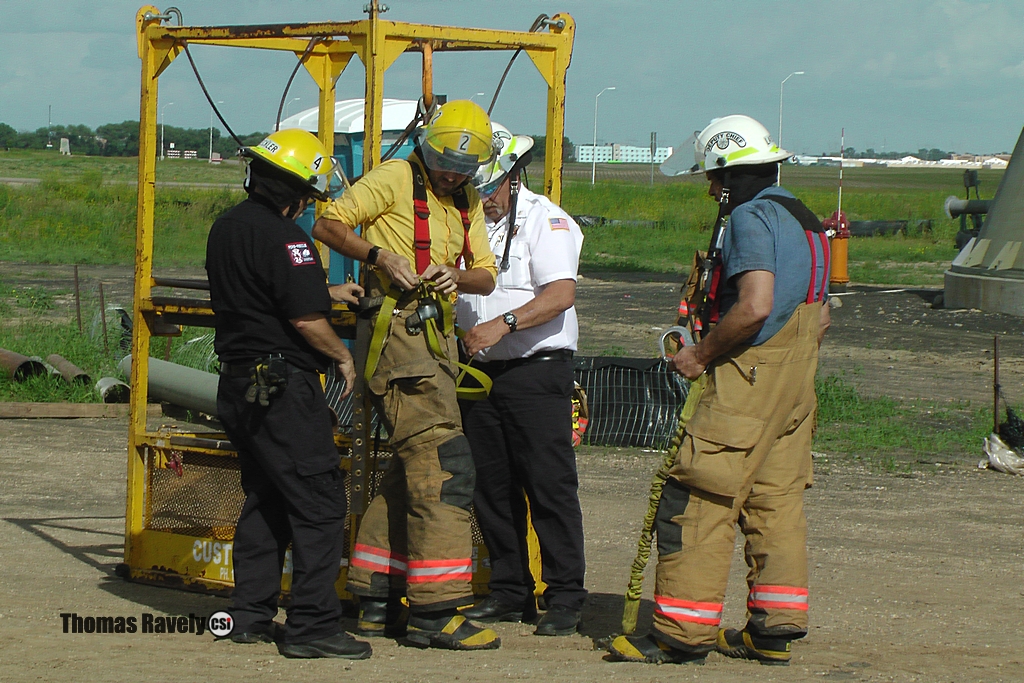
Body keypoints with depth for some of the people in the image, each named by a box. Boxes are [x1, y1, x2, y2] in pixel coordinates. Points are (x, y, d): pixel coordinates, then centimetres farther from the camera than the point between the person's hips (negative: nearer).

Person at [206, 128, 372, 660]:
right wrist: (343, 357, -4)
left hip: (238, 385, 10)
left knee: (265, 498, 18)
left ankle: (251, 616, 20)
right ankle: (312, 626, -9)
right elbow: (306, 321, -21)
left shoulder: (226, 228, 12)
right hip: (282, 388, -10)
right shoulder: (282, 237, -17)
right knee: (318, 502, -6)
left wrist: (326, 292, 28)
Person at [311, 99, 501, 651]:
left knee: (412, 471, 13)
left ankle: (376, 602, 21)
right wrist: (380, 256, -19)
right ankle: (435, 612, -12)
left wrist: (455, 277, -11)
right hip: (399, 333, -9)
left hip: (435, 339, 9)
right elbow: (328, 225, -6)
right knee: (445, 467, -13)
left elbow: (486, 277, 11)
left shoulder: (467, 203, 17)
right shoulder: (396, 179, -4)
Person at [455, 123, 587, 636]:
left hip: (536, 372, -7)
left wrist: (503, 324, -27)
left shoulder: (544, 220, -5)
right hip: (481, 373, 7)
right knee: (492, 487, 8)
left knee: (549, 487, -7)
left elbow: (561, 292, -17)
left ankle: (565, 598, -3)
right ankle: (510, 592, 16)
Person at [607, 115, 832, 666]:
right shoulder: (805, 221, 18)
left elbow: (754, 307, -24)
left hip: (747, 382, -10)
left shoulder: (751, 217, -12)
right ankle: (773, 629, 12)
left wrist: (702, 355, -13)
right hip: (795, 387, 10)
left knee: (695, 498, -7)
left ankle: (683, 632, -8)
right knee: (776, 500, 11)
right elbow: (819, 319, 20)